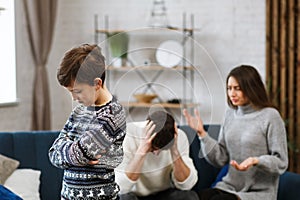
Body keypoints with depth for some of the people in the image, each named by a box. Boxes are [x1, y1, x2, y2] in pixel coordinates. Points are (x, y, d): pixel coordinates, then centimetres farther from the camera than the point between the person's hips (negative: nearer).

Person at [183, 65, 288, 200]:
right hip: (229, 187, 5)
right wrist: (201, 133, -5)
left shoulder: (270, 116, -10)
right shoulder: (230, 114, 9)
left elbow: (281, 163, -8)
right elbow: (220, 158, 7)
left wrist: (255, 161, -26)